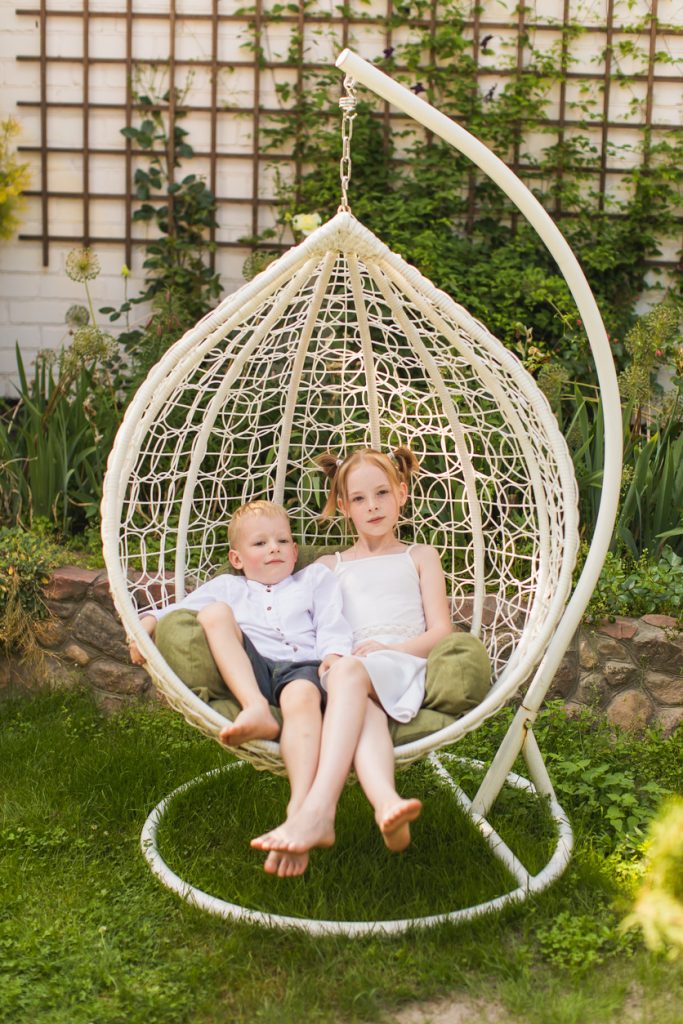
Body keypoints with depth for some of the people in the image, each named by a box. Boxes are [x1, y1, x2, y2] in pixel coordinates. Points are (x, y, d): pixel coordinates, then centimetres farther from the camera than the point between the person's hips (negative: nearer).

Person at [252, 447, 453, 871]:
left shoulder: (419, 557, 25)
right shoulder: (330, 566, 31)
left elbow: (441, 631, 12)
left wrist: (388, 647, -7)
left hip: (403, 666, -2)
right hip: (348, 672, 2)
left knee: (348, 671, -38)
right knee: (362, 712, -38)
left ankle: (318, 812, -56)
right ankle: (388, 807, -69)